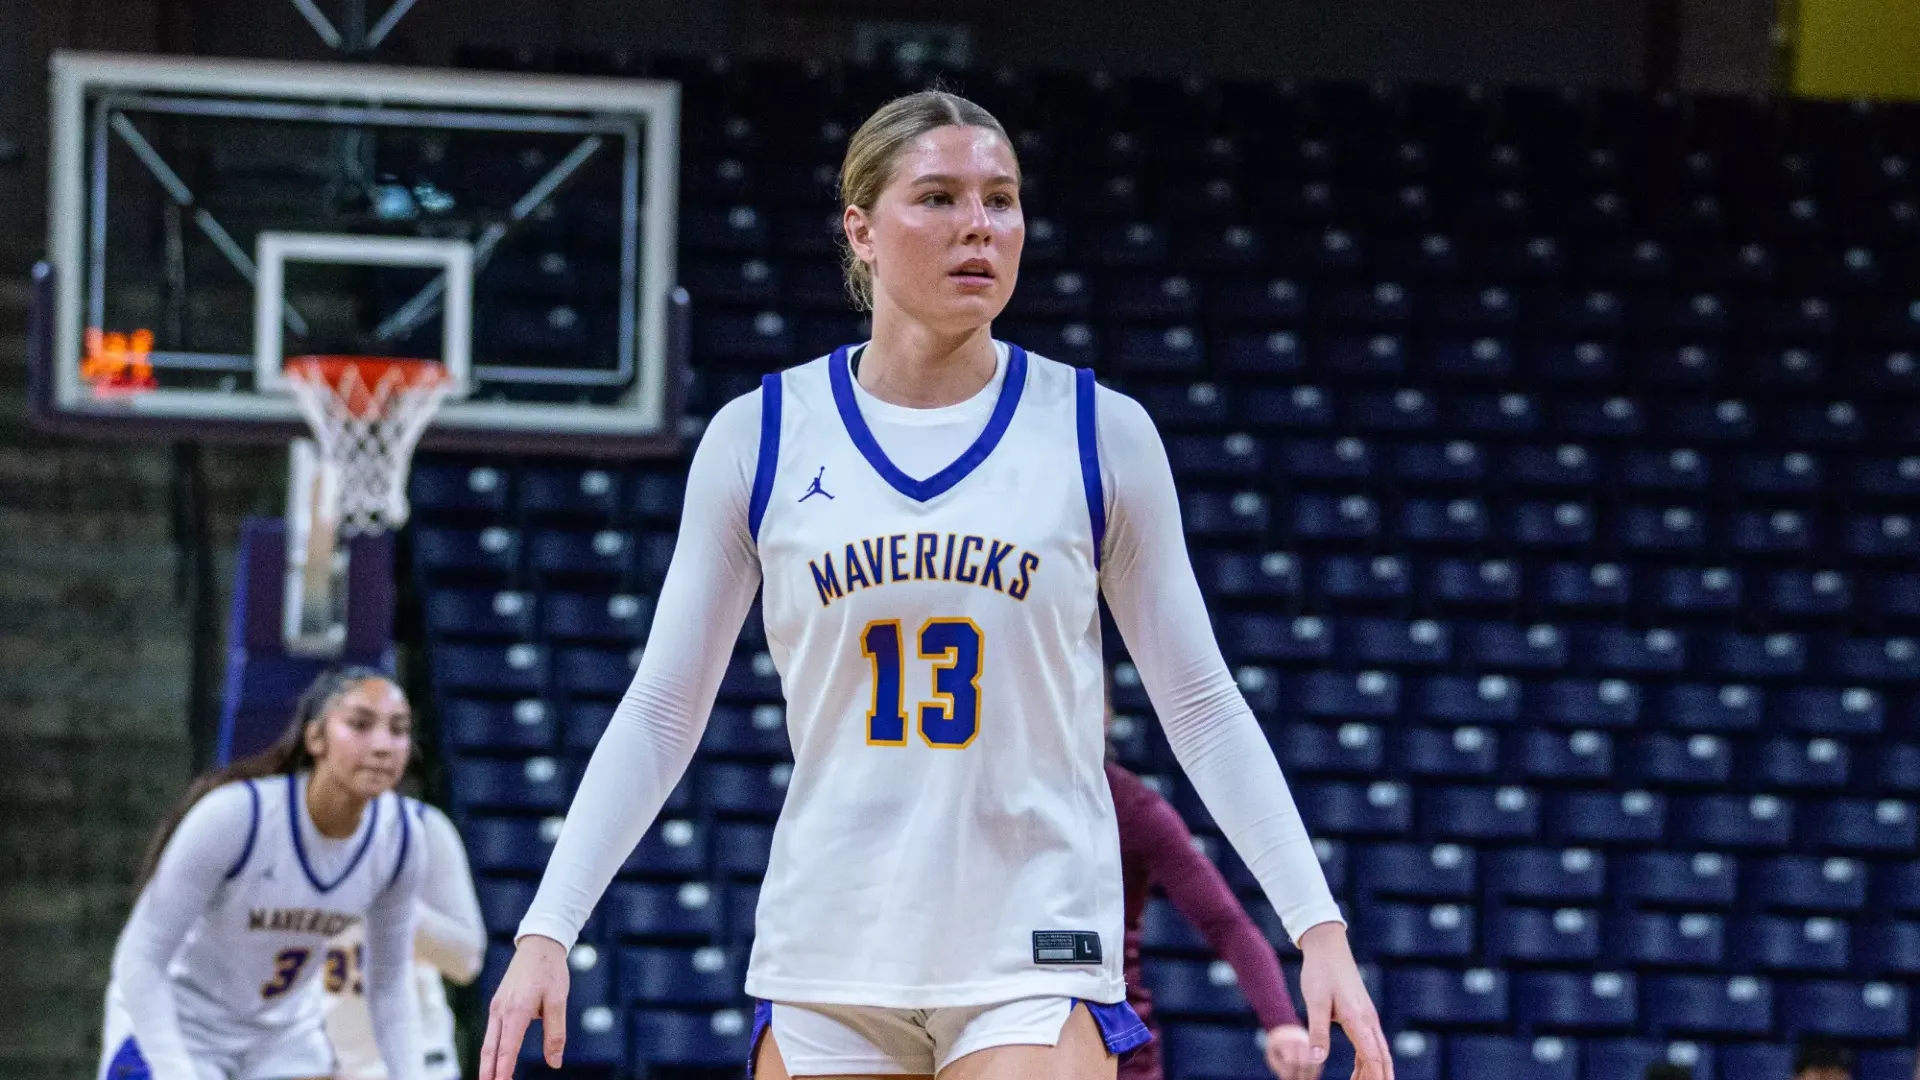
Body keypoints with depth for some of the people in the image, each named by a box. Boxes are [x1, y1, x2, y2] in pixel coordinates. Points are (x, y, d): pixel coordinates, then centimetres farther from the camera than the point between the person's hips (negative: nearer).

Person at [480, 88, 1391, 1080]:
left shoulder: (1099, 433, 1)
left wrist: (1317, 924, -2)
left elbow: (1200, 704, 6)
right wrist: (547, 931, -2)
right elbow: (661, 714, 7)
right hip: (827, 958, 1)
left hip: (1036, 958, -1)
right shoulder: (759, 438, 2)